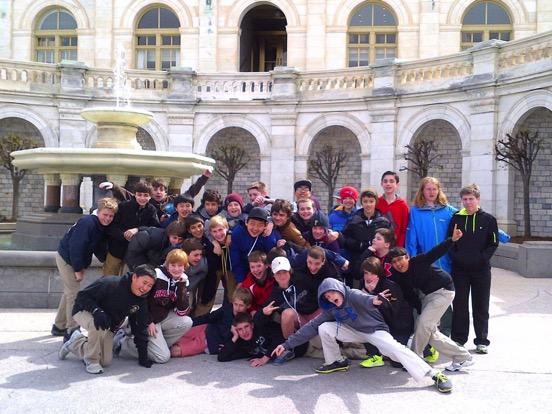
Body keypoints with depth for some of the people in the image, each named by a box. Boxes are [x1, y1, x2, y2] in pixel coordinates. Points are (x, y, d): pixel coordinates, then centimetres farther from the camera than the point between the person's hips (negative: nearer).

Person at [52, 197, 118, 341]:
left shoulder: (103, 227, 0)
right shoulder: (87, 223, -27)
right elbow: (75, 247, -28)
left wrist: (84, 266, 1)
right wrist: (78, 269, -22)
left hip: (75, 259, 9)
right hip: (66, 258, -9)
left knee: (70, 292, 17)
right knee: (74, 293, -9)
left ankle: (59, 326, 32)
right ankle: (72, 331, -3)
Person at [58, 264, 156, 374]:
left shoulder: (141, 301, -10)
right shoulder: (111, 283, -31)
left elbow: (140, 326, -2)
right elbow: (82, 296, -26)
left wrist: (143, 355, -4)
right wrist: (97, 311, -43)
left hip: (108, 326, 6)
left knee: (105, 362, 1)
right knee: (100, 325, -40)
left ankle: (75, 343, 27)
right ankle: (91, 361, -13)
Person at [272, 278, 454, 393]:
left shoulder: (352, 295, -25)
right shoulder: (330, 310, -7)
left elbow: (364, 299, -49)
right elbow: (311, 327, -5)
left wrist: (373, 301, -75)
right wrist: (287, 344, -8)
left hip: (376, 330, -5)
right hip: (357, 332, 5)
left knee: (396, 349, -32)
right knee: (324, 328, -12)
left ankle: (435, 375, -26)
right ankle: (336, 362, 8)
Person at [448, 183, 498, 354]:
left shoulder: (488, 219, 1)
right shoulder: (456, 218, 4)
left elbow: (493, 243, 0)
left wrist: (482, 258, -11)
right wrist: (455, 257, -7)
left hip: (481, 269, -1)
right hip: (459, 269, 1)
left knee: (481, 306, 7)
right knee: (459, 306, 6)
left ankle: (481, 341, 16)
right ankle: (458, 339, 16)